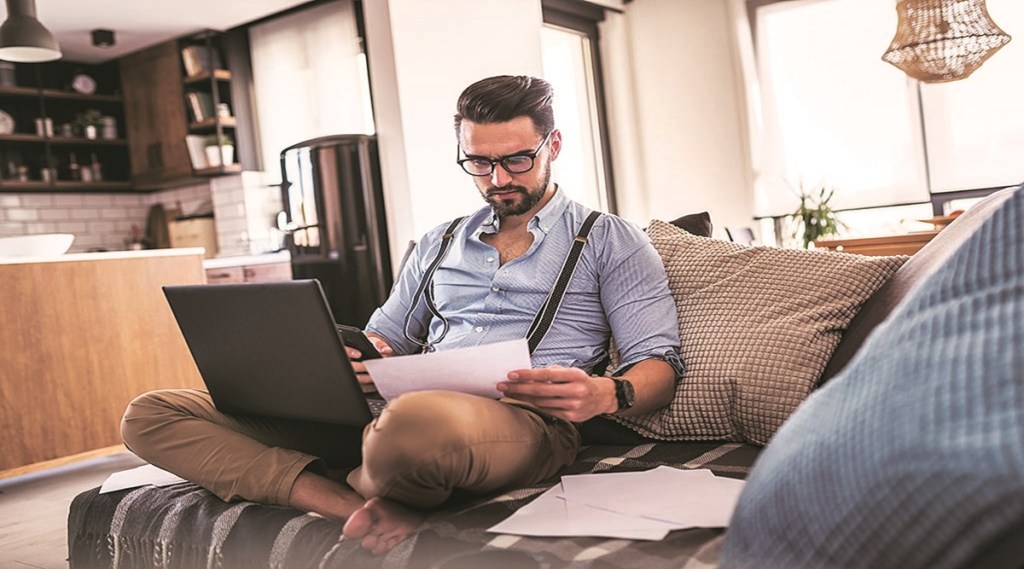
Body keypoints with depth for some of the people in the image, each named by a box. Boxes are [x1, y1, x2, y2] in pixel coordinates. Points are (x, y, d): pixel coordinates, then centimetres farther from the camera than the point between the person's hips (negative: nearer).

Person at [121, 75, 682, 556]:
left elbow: (659, 364, 5)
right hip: (394, 408, 6)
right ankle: (368, 511, -25)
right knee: (150, 416, -8)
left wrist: (606, 394, -20)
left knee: (415, 422, -46)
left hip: (528, 419, -5)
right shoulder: (439, 244, 26)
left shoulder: (610, 241, 13)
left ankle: (360, 490, -11)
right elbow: (383, 339, 25)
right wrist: (352, 361, -1)